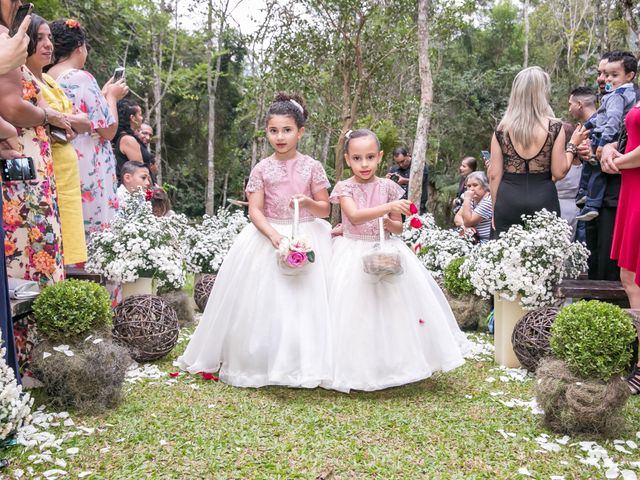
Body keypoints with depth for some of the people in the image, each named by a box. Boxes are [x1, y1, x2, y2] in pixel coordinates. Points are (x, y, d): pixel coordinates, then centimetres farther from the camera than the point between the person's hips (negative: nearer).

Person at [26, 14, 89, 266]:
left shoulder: (50, 82, 21)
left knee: (65, 250, 7)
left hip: (66, 173, 8)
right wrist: (63, 119, -12)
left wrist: (62, 118, -5)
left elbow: (84, 123, 15)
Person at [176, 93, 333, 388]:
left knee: (305, 302, -1)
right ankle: (263, 363, 15)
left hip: (308, 238, 0)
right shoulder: (262, 169, 1)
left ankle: (305, 365, 10)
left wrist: (308, 203, -19)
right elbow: (255, 211, -5)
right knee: (265, 303, 1)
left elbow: (325, 209, 3)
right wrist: (273, 234, -22)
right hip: (268, 237, 0)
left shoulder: (312, 167, 1)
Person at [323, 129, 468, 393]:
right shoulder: (345, 187, -6)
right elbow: (354, 216, -25)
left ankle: (396, 363, 17)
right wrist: (388, 207, -36)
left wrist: (389, 222, -14)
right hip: (355, 254, -3)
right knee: (356, 312, -5)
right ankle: (356, 369, 9)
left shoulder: (387, 187, 3)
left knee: (394, 308, 0)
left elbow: (399, 227, 9)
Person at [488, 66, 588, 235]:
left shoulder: (502, 129, 2)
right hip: (543, 200, -1)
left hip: (508, 200, 2)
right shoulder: (554, 127, -3)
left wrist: (495, 208, 13)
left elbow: (494, 175, 2)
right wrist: (573, 145, 13)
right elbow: (558, 172, -1)